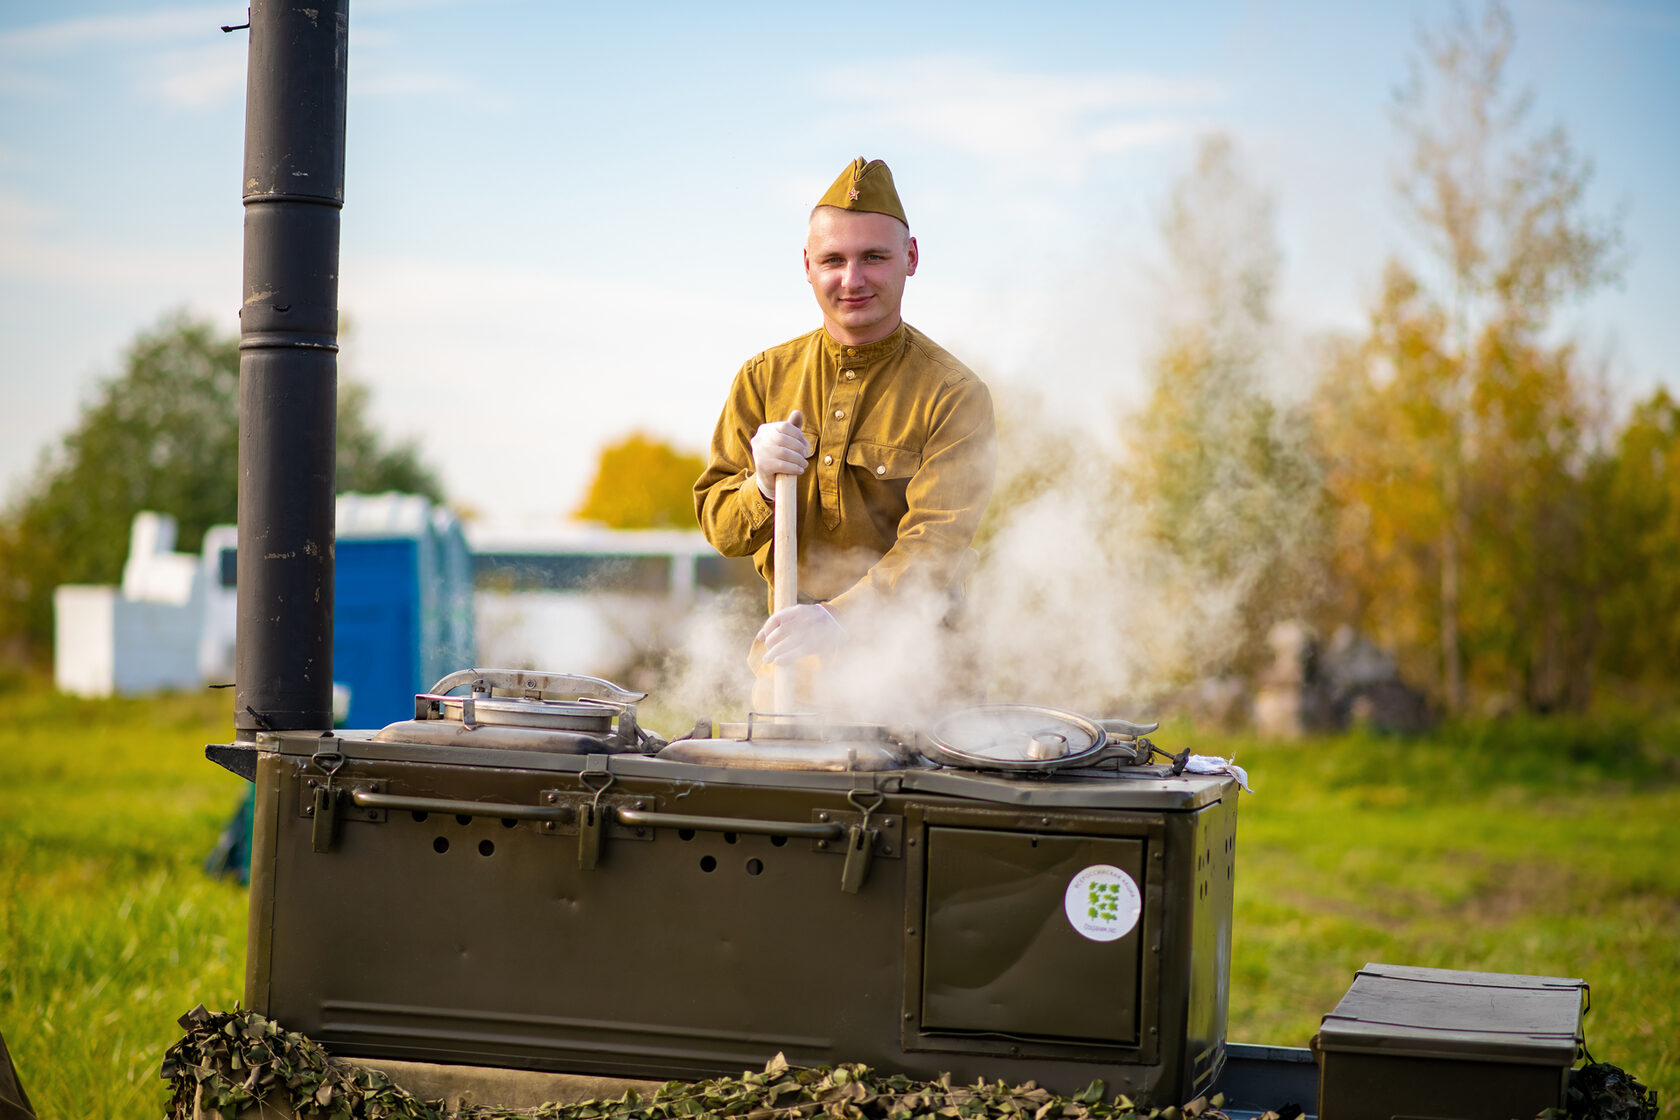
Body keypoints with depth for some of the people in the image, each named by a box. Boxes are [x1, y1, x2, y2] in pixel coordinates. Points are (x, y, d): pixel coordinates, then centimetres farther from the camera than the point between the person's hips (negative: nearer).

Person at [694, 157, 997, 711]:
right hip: (789, 660, 3)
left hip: (904, 663, -3)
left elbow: (935, 546, -16)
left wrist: (841, 618, -31)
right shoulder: (763, 379, 8)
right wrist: (762, 486, -14)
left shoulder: (954, 395, -6)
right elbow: (718, 527, 9)